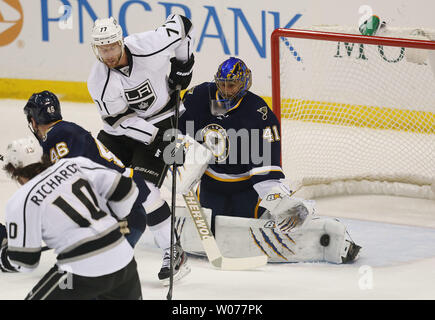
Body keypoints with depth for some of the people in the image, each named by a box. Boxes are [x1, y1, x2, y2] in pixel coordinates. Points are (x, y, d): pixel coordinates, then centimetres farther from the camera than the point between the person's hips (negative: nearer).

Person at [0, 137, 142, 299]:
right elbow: (125, 189, 7)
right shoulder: (76, 164, 6)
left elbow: (24, 261, -2)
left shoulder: (21, 202, -5)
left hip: (83, 273, -5)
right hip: (123, 259, 5)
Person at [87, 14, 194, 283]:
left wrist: (183, 64, -3)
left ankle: (174, 250, -8)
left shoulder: (151, 46, -24)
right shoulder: (99, 82, -20)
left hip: (163, 118, -4)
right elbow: (120, 119, -17)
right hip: (123, 127, 4)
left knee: (144, 188, -17)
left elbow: (182, 24, -6)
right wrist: (159, 138, -24)